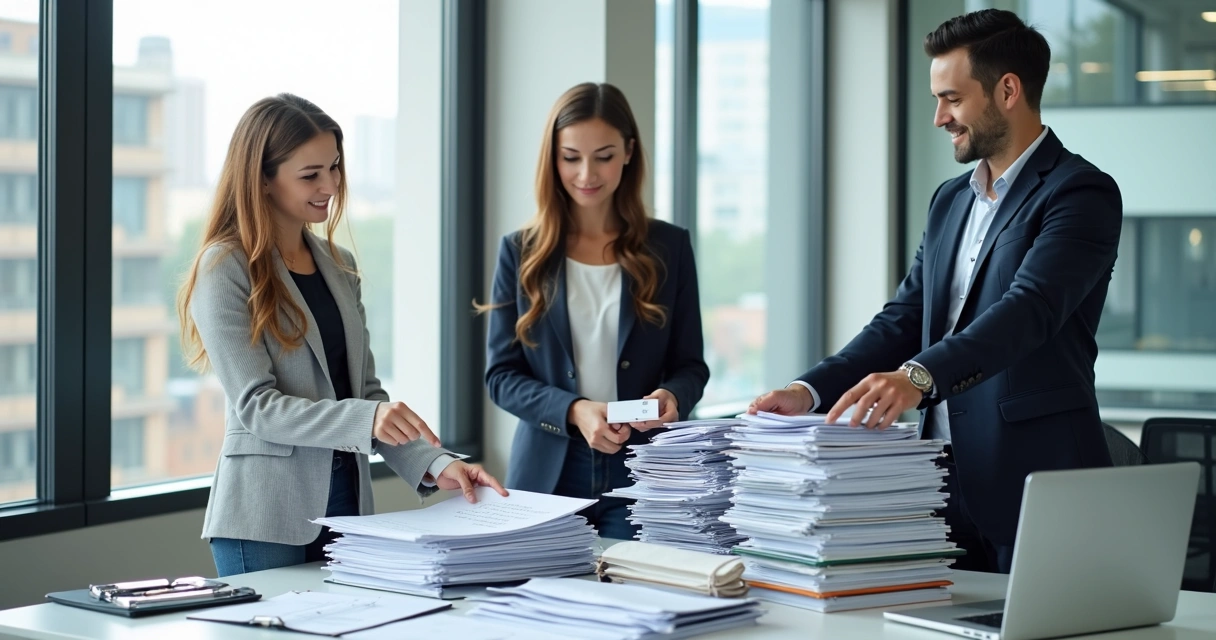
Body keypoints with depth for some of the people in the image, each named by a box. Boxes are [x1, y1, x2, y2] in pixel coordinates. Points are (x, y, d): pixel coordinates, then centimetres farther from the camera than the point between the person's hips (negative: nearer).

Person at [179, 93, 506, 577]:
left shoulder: (339, 266, 13)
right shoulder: (225, 270, -8)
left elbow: (364, 391, 13)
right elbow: (256, 406, -15)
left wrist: (434, 465, -2)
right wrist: (366, 419, -28)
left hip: (347, 508, 6)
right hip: (267, 519, -6)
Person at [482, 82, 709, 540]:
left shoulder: (668, 248, 4)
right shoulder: (521, 253, 4)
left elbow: (690, 364, 7)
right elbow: (501, 374, 1)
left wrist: (671, 396, -16)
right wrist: (574, 411, -16)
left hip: (641, 473, 0)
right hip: (548, 473, 0)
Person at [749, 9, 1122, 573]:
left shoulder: (1081, 194, -9)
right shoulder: (950, 201, 17)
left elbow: (1028, 309, -23)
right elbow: (902, 321, 13)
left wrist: (918, 376, -37)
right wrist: (811, 391, -3)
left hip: (1034, 485, -7)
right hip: (945, 484, 7)